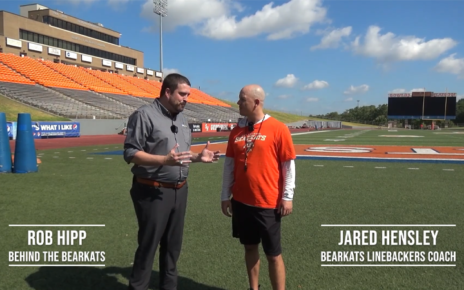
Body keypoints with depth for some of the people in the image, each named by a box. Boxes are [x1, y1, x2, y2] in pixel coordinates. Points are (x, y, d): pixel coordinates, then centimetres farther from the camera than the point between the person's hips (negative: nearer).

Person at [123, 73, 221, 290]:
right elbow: (130, 153, -17)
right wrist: (165, 160, -28)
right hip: (153, 192, -7)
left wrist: (198, 157, 1)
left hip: (179, 190, 7)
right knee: (148, 246, 3)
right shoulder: (145, 115, -11)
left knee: (173, 244, 16)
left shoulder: (181, 118, 13)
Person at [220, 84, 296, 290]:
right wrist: (225, 196, 8)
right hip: (241, 201, 5)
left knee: (273, 254, 6)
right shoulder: (237, 131, 5)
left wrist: (287, 196, -8)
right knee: (250, 247, 17)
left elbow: (289, 165, -6)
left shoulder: (278, 129, -9)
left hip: (268, 203, -5)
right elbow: (229, 164, 9)